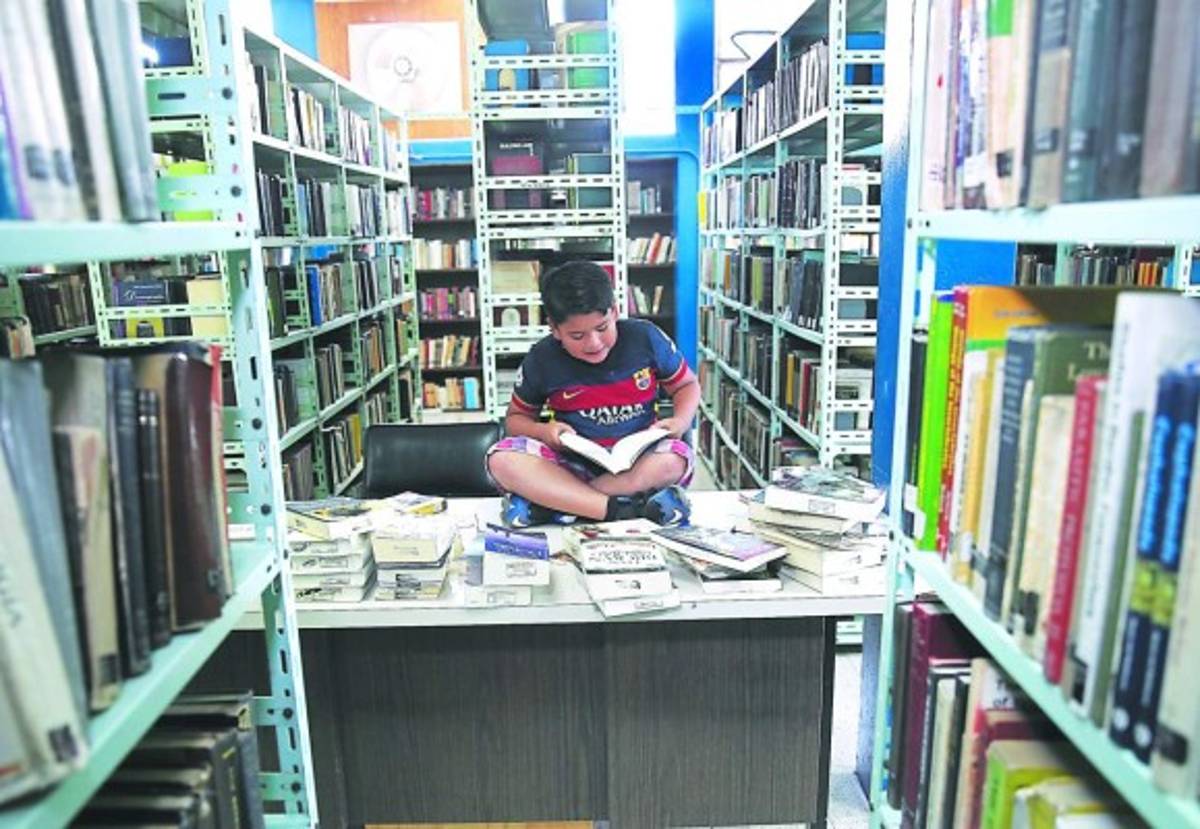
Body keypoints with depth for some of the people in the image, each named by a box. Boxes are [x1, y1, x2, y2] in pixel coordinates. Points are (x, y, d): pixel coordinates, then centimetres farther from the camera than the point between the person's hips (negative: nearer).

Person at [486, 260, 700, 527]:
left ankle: (553, 501, -27)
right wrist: (542, 431, -14)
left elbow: (687, 385, 10)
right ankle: (625, 509, -35)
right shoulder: (541, 360, -4)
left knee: (675, 458, -35)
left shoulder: (645, 338, -4)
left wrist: (681, 420, -12)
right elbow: (516, 417, 9)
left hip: (639, 462, 0)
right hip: (573, 465, 1)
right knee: (501, 459, -26)